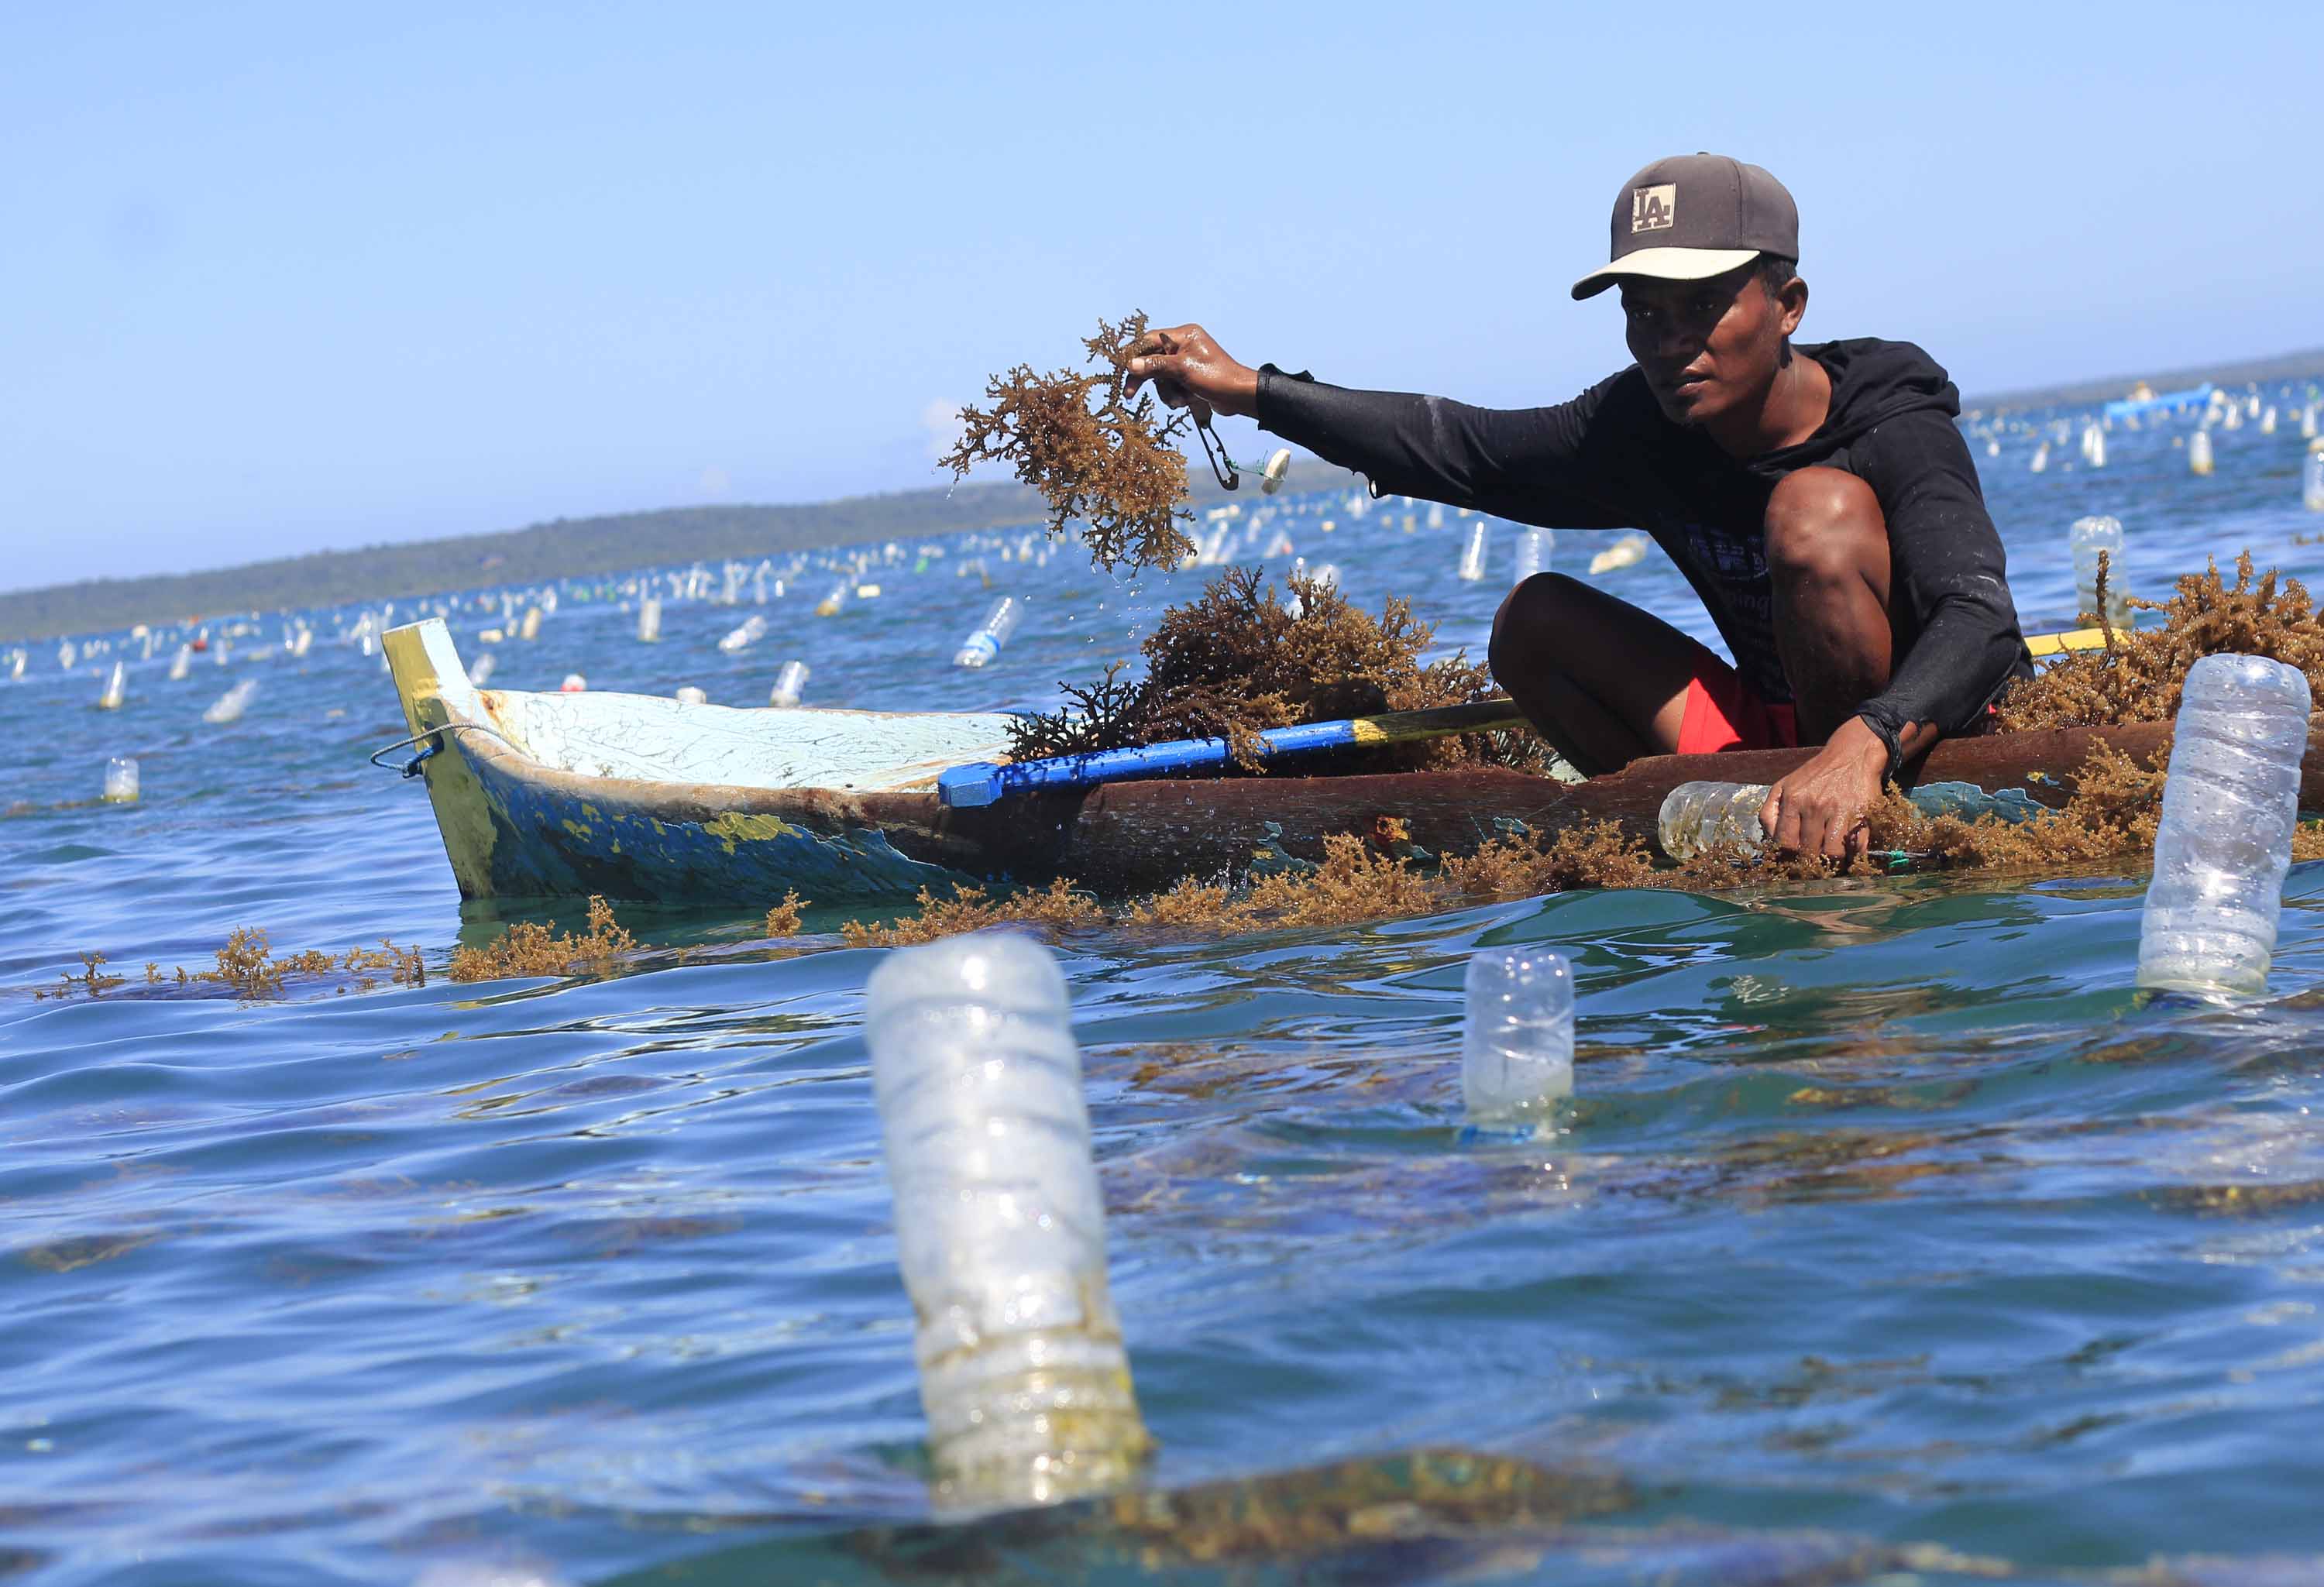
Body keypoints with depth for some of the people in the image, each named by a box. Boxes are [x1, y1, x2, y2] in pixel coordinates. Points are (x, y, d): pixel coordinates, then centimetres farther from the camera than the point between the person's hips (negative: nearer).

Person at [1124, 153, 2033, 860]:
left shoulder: (1893, 434, -22)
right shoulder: (1643, 431, -3)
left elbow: (1983, 622, -37)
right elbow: (1464, 448, 6)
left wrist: (1864, 745, -56)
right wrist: (1250, 391, 1)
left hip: (1930, 734, -7)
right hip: (1781, 738, 7)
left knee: (1816, 508, -29)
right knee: (1535, 619, 0)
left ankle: (1865, 861, -21)